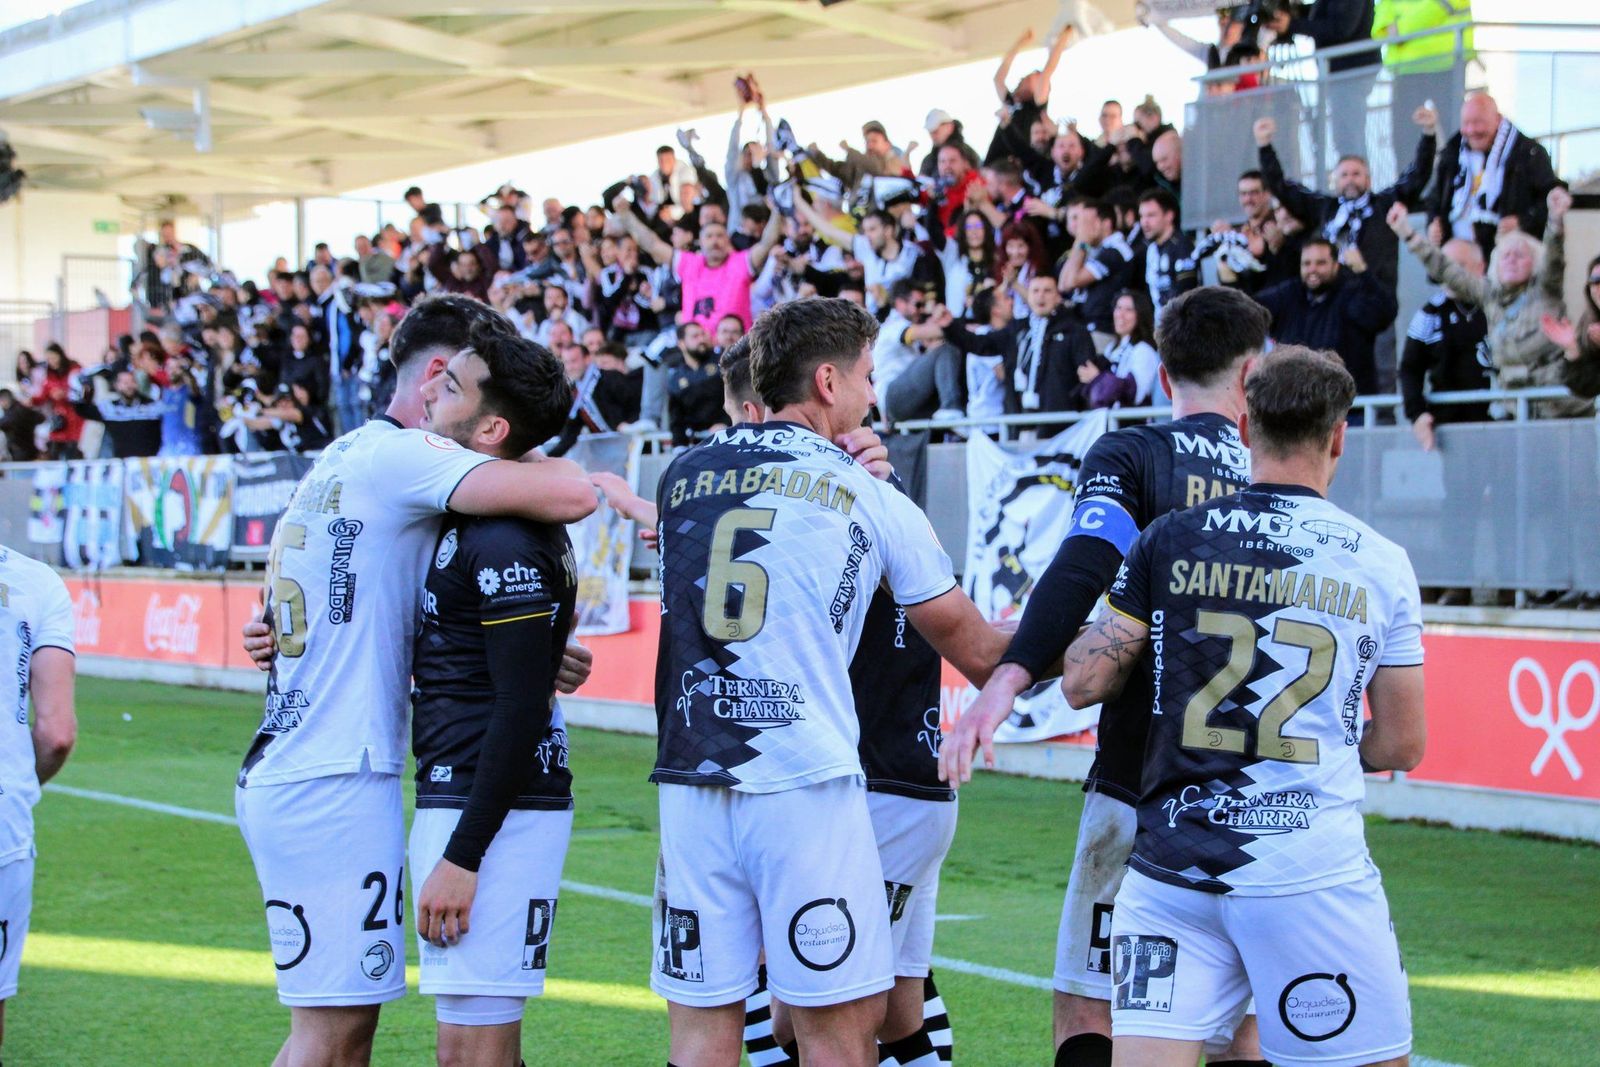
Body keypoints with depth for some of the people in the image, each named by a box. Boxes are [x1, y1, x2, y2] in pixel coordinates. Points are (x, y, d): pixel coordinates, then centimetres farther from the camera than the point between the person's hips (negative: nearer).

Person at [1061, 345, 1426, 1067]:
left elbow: (1084, 683, 1)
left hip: (1170, 867, 1)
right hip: (1314, 874, -1)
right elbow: (1403, 747, 7)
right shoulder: (1382, 565, 3)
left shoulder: (1167, 541, 2)